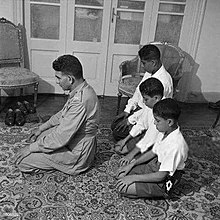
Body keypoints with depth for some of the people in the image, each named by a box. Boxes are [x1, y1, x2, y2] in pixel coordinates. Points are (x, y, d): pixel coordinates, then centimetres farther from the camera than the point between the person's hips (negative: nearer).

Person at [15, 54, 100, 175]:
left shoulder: (80, 101, -33)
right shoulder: (81, 90, 0)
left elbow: (60, 138, -29)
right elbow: (62, 114, 16)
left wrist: (31, 148, -17)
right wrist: (41, 129, 14)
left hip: (76, 154, -10)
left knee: (22, 161, -8)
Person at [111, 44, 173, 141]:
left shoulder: (164, 81, -30)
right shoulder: (149, 72, -2)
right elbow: (138, 91, 10)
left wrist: (130, 120, -20)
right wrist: (127, 110, 3)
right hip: (139, 108, 9)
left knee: (118, 133, -13)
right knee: (114, 125, 4)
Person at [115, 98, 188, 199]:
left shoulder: (175, 145, -33)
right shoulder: (164, 132, -6)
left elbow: (160, 176, -28)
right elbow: (152, 152, 10)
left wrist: (134, 178, -21)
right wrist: (131, 165, 5)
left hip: (163, 183, -8)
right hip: (155, 167, 8)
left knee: (123, 188, -15)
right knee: (121, 175, 4)